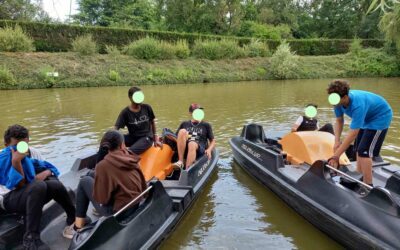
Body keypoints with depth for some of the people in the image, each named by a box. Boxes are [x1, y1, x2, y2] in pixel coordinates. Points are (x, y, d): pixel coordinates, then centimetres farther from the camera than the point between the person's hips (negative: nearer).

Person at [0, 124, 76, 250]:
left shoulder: (32, 151, 0)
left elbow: (50, 168, 6)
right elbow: (19, 185, -23)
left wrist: (45, 173, -17)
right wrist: (15, 161, -32)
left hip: (33, 194, 5)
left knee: (55, 184, -27)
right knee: (39, 186, -36)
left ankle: (74, 218, -3)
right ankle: (30, 237, -32)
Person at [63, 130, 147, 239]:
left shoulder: (104, 165, -18)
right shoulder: (131, 160, -3)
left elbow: (101, 199, -14)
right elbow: (143, 188, 2)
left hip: (117, 212, -6)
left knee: (85, 181, 8)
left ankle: (78, 226, 13)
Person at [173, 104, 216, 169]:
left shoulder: (206, 125, 20)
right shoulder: (184, 124, 22)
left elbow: (213, 141, 17)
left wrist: (209, 150, -3)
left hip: (199, 150, -1)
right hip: (184, 150, 2)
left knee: (192, 144, -37)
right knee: (182, 131, -25)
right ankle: (180, 161, -29)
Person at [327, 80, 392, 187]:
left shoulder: (357, 105, -41)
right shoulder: (339, 101, -21)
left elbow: (353, 134, -42)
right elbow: (339, 121, -9)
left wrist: (335, 156, -42)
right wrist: (337, 141, -25)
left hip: (380, 117, -8)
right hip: (367, 117, 8)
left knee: (364, 151, -14)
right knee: (359, 148, 11)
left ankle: (368, 186, -6)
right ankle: (360, 178, 23)